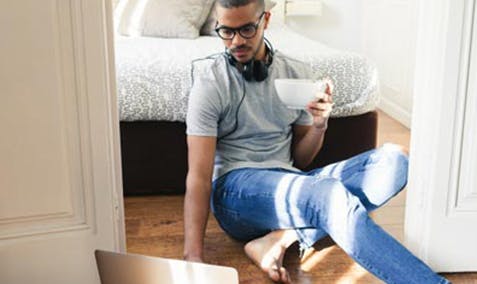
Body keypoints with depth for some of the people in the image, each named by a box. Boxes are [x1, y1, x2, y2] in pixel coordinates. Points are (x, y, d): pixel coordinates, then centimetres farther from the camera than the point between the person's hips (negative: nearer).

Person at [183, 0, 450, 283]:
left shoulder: (298, 73, 8)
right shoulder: (210, 84, -5)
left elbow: (300, 160, 14)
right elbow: (199, 177, -11)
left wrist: (319, 125, -8)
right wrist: (193, 257, -21)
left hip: (290, 185, 6)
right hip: (234, 188, -5)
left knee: (393, 159, -15)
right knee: (330, 194, -36)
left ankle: (282, 239, -26)